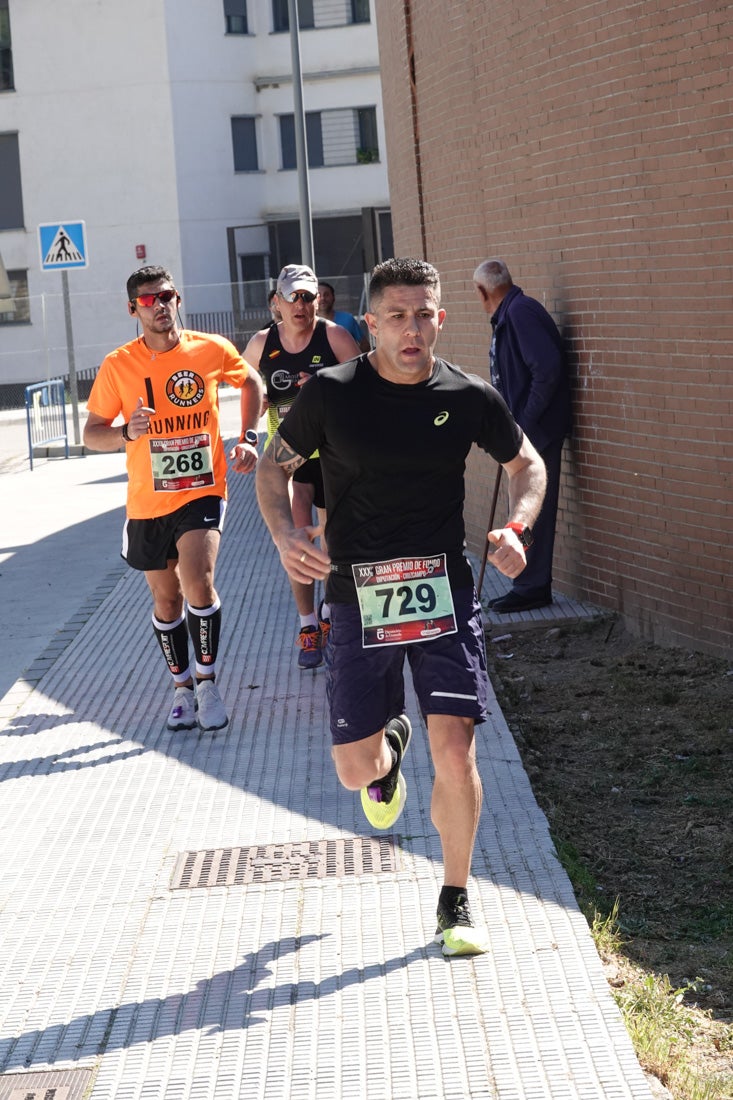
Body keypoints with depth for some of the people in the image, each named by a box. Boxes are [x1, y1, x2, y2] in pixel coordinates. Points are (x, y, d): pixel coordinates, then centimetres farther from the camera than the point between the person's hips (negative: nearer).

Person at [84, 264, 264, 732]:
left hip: (203, 490, -2)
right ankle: (183, 687, 31)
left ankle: (208, 680, -2)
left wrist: (248, 439, 4)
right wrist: (127, 433, -22)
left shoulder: (212, 350, -5)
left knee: (198, 583, -21)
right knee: (167, 597, 13)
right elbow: (92, 433, -1)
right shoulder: (119, 364, -6)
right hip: (147, 501, 2)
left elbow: (251, 382, 16)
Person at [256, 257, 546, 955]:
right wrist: (284, 534, -11)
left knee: (454, 749, -10)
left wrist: (516, 527, -5)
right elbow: (274, 464, 8)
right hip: (357, 599, 0)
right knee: (355, 769, 3)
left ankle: (455, 900, 10)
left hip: (443, 590, 0)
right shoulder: (330, 394, -5)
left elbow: (526, 463, 14)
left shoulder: (469, 398, -2)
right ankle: (390, 750, 43)